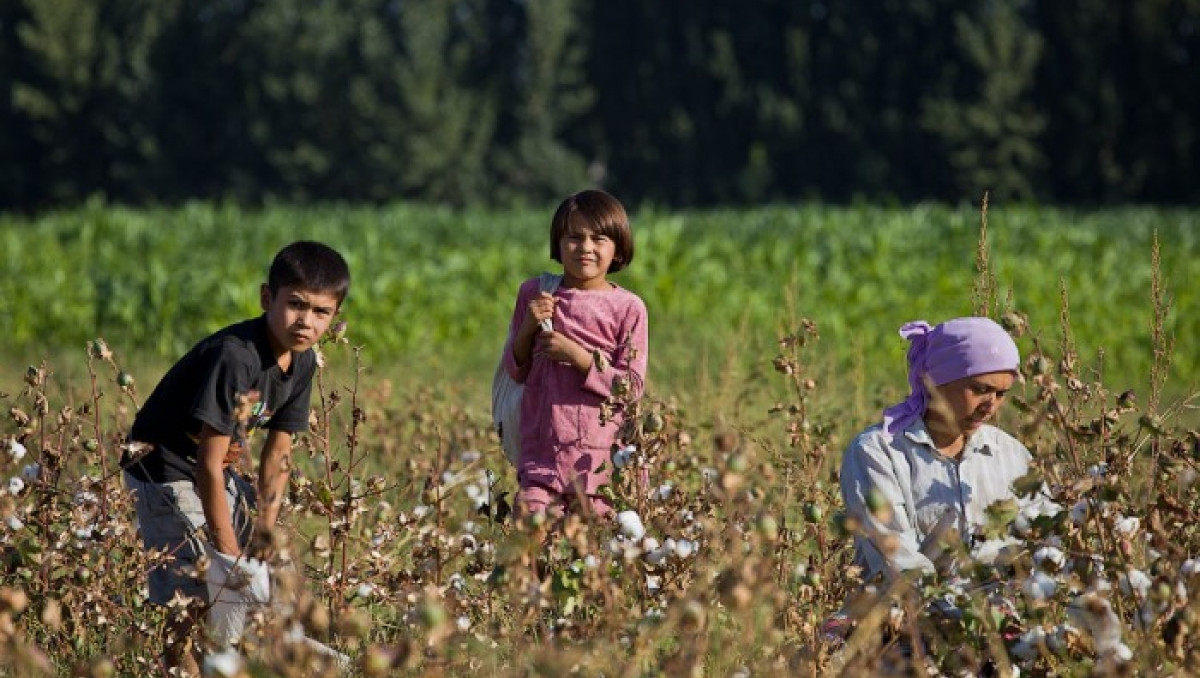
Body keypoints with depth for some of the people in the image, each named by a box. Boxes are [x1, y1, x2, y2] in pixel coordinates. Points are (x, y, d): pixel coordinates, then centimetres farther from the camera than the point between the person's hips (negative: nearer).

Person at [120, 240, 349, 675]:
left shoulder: (302, 362, -4)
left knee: (262, 583, 13)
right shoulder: (234, 357, -30)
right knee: (191, 596, -17)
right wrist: (230, 553, -23)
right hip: (165, 470, -9)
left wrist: (264, 534, -1)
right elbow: (209, 464, -28)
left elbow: (278, 452, 4)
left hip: (218, 473, 9)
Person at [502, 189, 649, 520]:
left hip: (603, 457, -2)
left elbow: (632, 387, -5)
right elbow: (516, 371, 12)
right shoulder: (534, 294, 8)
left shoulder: (627, 308, -2)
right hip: (542, 452, 2)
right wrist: (528, 328, -6)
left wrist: (578, 356, -15)